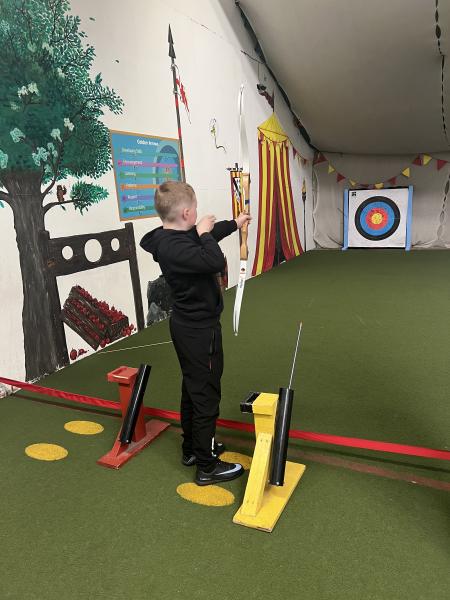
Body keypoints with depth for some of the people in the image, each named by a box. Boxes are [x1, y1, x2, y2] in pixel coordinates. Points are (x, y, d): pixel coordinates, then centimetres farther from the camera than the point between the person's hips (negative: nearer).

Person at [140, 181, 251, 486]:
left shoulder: (174, 237, 3)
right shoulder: (174, 247, -27)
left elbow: (205, 239, 20)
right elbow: (215, 262, -35)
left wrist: (234, 224, 33)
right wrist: (204, 233, -18)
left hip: (189, 326, 10)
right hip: (199, 330, -10)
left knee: (193, 389, 21)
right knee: (206, 395, 1)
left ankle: (193, 449, 39)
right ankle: (207, 467, 16)